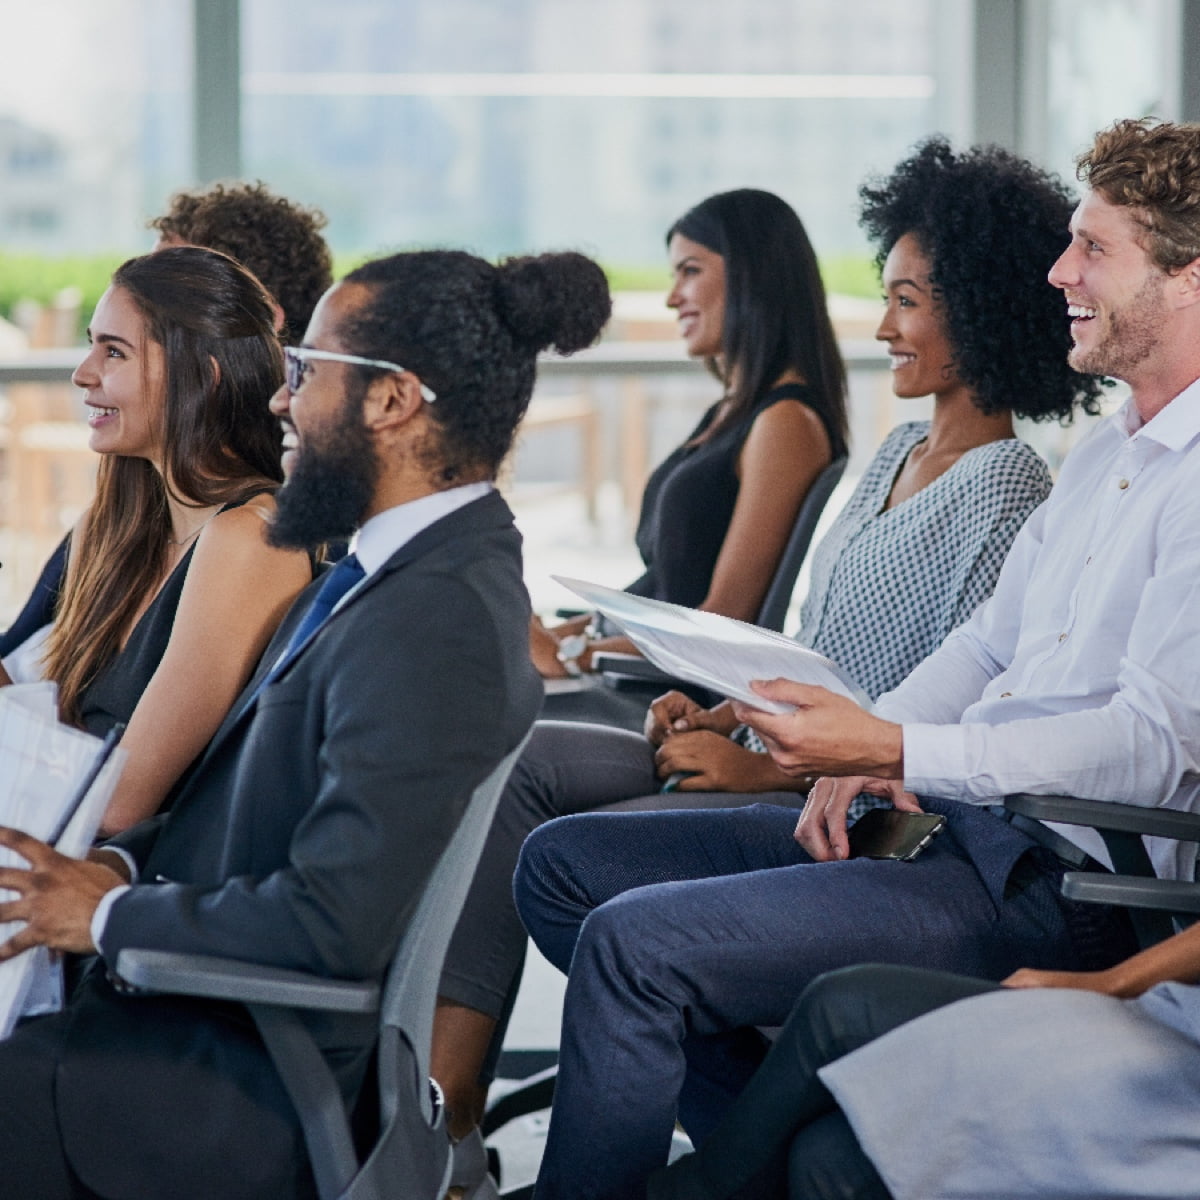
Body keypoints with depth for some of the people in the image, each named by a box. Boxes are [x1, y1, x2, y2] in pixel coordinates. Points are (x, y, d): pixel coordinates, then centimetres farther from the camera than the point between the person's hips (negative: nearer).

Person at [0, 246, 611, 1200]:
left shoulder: (433, 620, -24)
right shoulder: (409, 563, 8)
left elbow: (337, 923, -27)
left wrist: (109, 916, -14)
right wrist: (124, 864, -1)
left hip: (268, 1103, -10)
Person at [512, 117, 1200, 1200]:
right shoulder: (1106, 454, 18)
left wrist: (899, 752, -27)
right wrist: (863, 747, 1)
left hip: (1056, 884, -11)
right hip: (952, 820, 11)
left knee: (635, 943, -23)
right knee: (564, 864, 5)